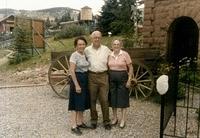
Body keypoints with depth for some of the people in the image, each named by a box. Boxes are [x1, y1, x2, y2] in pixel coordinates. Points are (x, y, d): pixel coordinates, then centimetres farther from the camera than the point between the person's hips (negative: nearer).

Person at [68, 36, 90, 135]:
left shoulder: (84, 55, 11)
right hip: (77, 79, -8)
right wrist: (76, 84, -21)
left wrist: (87, 81, 11)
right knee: (76, 103, -4)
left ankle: (80, 122, 26)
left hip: (85, 80, 8)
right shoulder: (74, 55, -13)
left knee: (82, 102, 14)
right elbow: (72, 71, -18)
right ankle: (74, 126, 4)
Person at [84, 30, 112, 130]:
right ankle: (93, 120, 22)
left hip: (103, 76, 0)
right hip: (92, 76, 0)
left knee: (104, 100, 2)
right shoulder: (87, 50, 4)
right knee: (92, 100, 7)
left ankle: (106, 121, 15)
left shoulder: (106, 49, 5)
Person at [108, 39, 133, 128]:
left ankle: (123, 119, 15)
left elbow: (130, 68, -5)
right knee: (113, 98, 9)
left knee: (122, 98, 3)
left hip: (122, 78, -4)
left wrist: (129, 80, -11)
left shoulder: (125, 54, -6)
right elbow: (108, 68, 12)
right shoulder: (109, 55, 6)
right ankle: (115, 118, 25)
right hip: (111, 78, 4)